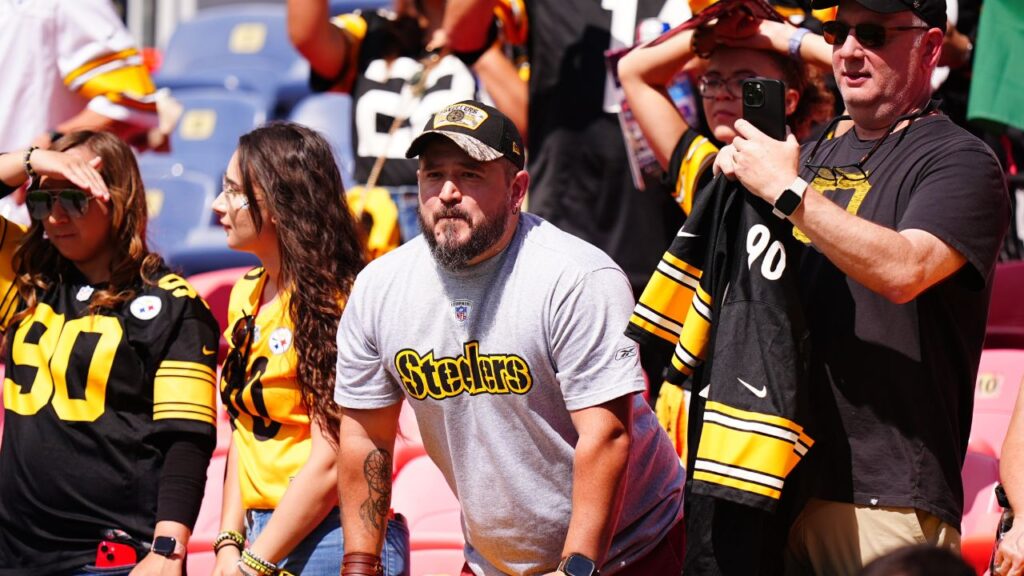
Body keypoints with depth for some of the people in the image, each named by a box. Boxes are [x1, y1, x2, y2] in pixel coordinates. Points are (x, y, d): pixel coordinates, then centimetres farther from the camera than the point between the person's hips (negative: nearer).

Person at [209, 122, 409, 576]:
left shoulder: (332, 303, -13)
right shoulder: (247, 293, 10)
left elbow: (330, 463, -16)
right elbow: (244, 430, 11)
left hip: (328, 538, -7)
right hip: (261, 535, 7)